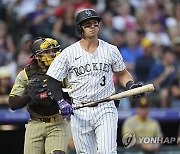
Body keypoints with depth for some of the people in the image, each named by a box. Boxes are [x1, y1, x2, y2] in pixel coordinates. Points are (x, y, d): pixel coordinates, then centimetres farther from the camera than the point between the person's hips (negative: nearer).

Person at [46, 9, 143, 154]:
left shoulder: (111, 50, 6)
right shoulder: (68, 53, 2)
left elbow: (122, 73, 19)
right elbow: (52, 81, 4)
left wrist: (131, 85, -2)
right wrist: (61, 102, -11)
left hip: (105, 110, 0)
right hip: (79, 112, 0)